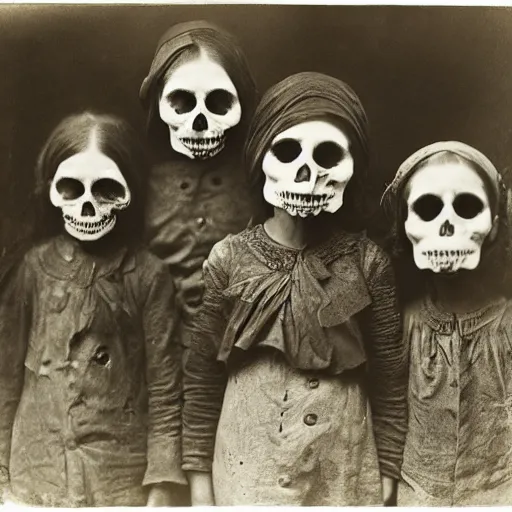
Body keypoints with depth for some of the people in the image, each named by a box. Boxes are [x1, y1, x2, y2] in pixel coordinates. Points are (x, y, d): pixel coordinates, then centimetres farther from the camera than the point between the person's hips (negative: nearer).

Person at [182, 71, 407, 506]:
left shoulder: (366, 262, -9)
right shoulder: (229, 259, -9)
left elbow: (390, 379, -2)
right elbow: (201, 376, -2)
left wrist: (387, 475, 0)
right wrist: (199, 478, 1)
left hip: (345, 477, 0)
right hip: (246, 474, 0)